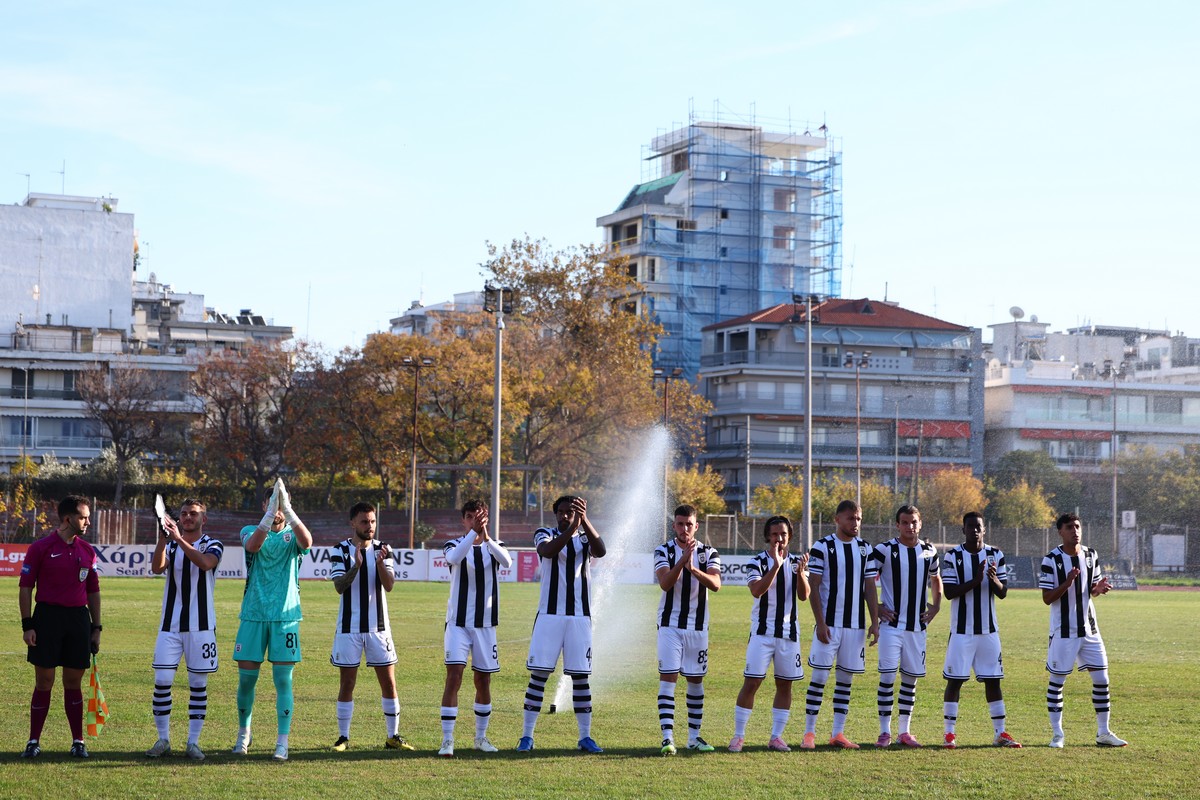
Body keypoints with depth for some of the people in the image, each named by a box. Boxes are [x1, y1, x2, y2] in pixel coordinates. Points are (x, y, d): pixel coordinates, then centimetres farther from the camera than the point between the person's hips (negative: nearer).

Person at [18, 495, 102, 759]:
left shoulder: (87, 551, 10)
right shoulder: (41, 548, -3)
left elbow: (93, 591, 15)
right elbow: (25, 587, -2)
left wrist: (96, 627, 11)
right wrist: (27, 625, -8)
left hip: (79, 618, 3)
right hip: (47, 617, -3)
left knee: (73, 682, 7)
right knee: (44, 682, -1)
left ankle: (78, 741, 12)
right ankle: (34, 742, 7)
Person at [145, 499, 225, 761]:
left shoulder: (212, 545, 2)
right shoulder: (170, 544, 9)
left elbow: (205, 563, -22)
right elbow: (157, 568, -12)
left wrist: (179, 539, -29)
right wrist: (163, 537, -24)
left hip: (201, 626, -2)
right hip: (170, 624, 2)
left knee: (198, 685, 1)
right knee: (162, 682, -4)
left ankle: (193, 742, 8)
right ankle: (163, 739, 7)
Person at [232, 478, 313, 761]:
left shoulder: (292, 534, 5)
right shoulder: (251, 531, 6)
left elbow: (307, 542, -21)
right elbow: (253, 545, -20)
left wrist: (287, 509, -31)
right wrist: (270, 513, -35)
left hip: (286, 616, -1)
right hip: (253, 614, 1)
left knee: (283, 678, -4)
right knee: (246, 677, 4)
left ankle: (283, 742, -1)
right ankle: (244, 733, 25)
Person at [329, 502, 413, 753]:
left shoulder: (382, 549, 3)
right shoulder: (340, 551, -4)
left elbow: (389, 585, -9)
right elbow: (339, 586, -15)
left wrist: (380, 562, -26)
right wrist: (356, 565, -30)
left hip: (378, 626, 2)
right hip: (349, 627, -2)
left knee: (389, 682, 3)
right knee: (346, 684, 2)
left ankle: (393, 736, 12)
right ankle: (343, 737, 11)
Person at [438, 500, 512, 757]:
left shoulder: (494, 546, 4)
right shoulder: (454, 545, -1)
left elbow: (507, 562, -19)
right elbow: (454, 557, -27)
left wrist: (486, 537, -33)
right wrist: (474, 532, -39)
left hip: (485, 624, 2)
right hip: (458, 622, -2)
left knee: (483, 681, 9)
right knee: (454, 676, -13)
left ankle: (481, 737, 24)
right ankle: (447, 740, -13)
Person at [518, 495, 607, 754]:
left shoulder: (586, 538, 7)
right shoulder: (545, 535, 4)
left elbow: (601, 551, -17)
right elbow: (548, 551, -20)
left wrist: (584, 521, -31)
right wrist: (572, 528, -33)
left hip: (580, 617, 1)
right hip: (549, 615, -1)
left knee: (580, 676, 3)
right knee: (539, 674, -2)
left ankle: (585, 736, 10)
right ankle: (527, 735, 2)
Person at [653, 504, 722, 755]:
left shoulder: (709, 553, 2)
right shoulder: (664, 551, -2)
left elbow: (716, 584, -16)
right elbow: (665, 583, -18)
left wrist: (694, 569, -32)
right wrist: (682, 560, -31)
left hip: (698, 627, 2)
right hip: (670, 624, -2)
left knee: (696, 680, 9)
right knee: (668, 678, -9)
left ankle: (694, 737, 18)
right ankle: (668, 737, -14)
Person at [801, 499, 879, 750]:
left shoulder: (865, 549, 9)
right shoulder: (822, 547, -4)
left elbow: (870, 588, 11)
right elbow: (813, 587, -6)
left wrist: (875, 622, 3)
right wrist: (820, 623, -12)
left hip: (856, 624, 4)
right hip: (829, 623, -4)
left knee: (846, 678, 6)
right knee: (819, 677, -5)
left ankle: (838, 733, 12)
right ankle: (809, 733, 0)